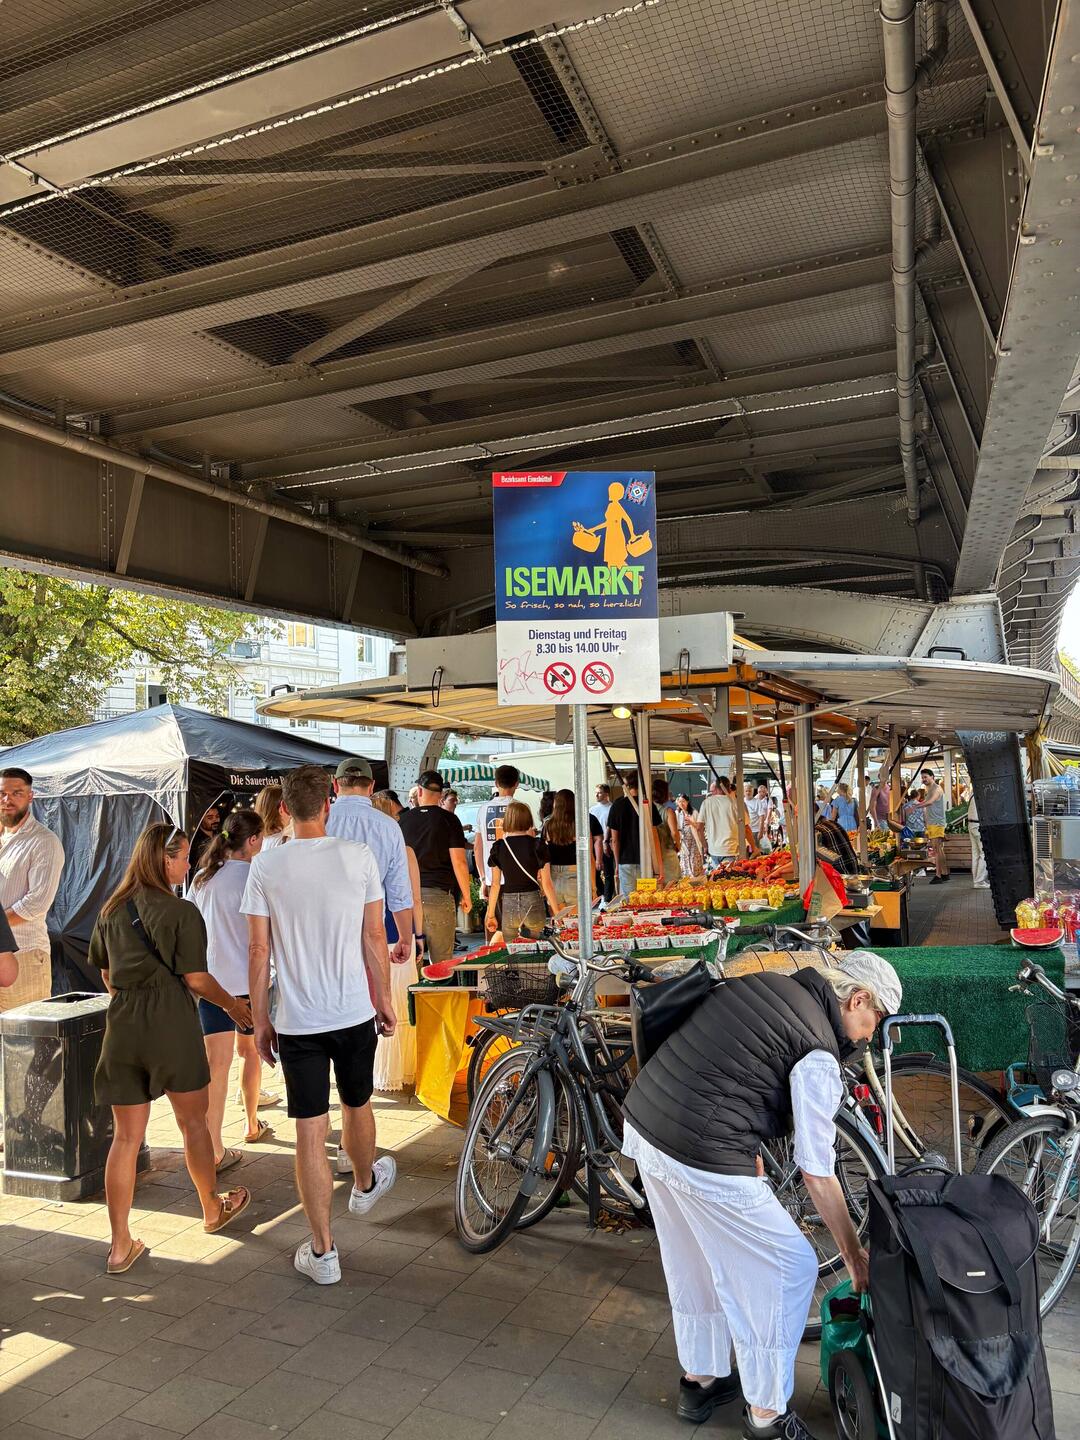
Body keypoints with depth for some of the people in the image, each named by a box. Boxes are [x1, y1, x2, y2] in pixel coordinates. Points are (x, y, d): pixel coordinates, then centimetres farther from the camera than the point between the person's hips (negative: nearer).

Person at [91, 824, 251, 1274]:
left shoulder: (112, 910, 6)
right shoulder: (181, 912, -11)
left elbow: (106, 974, 14)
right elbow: (196, 979, -10)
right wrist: (233, 1005, 5)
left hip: (122, 1024, 5)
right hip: (171, 1023, -5)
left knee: (126, 1136, 10)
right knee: (193, 1121, 14)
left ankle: (120, 1245, 14)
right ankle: (213, 1210, 33)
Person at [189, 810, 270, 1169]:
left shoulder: (202, 877, 5)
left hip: (209, 979, 3)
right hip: (247, 980, -3)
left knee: (216, 1063, 1)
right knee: (250, 1052, 18)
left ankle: (214, 1149, -3)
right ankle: (252, 1125, 34)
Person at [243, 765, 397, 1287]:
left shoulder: (265, 866, -8)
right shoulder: (358, 856, -7)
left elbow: (258, 950, -4)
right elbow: (375, 938, -2)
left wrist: (260, 1018, 6)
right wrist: (384, 999, 11)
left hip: (297, 1021, -1)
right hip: (355, 1012, 1)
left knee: (310, 1134, 6)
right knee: (357, 1106, 24)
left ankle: (322, 1252, 15)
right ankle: (366, 1184, 51)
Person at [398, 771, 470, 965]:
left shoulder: (403, 819, 9)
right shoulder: (449, 819, -2)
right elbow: (458, 862, -6)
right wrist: (466, 895, 4)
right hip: (438, 894, -3)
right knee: (441, 960, 2)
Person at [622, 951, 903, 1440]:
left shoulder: (759, 983, 10)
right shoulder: (818, 1057, -10)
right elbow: (817, 1174, -5)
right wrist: (855, 1257, 8)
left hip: (642, 1124, 8)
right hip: (701, 1159, -8)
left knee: (692, 1265, 27)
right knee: (790, 1269, 12)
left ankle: (699, 1381, 45)